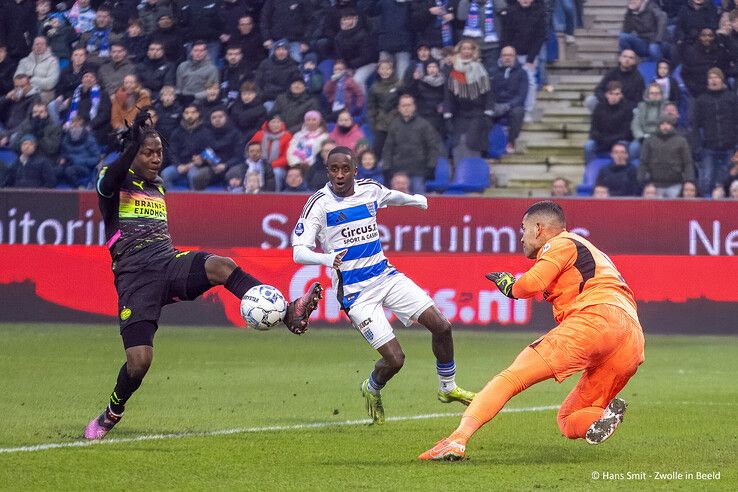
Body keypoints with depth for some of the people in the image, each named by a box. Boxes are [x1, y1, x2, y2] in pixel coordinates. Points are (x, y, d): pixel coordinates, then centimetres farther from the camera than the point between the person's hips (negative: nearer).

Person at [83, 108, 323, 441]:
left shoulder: (158, 188, 24)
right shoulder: (115, 182, 3)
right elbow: (109, 182, -24)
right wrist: (132, 144, -38)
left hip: (168, 261, 5)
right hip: (134, 274, -4)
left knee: (222, 266, -30)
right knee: (139, 360, -14)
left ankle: (289, 314, -43)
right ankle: (111, 415, 15)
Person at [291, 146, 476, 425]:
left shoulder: (370, 190, 3)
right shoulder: (319, 204, -14)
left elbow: (391, 197, 29)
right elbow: (299, 252, -19)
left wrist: (418, 200, 48)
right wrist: (329, 259, -40)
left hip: (385, 276, 6)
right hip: (355, 292, -6)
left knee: (441, 326, -2)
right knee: (394, 358, -14)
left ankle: (448, 388, 22)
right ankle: (372, 389, 21)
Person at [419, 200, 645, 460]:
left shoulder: (561, 243, 10)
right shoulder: (592, 252, 38)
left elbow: (533, 282, -7)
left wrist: (512, 287, 14)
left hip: (595, 317, -8)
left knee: (512, 377, -12)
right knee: (568, 422, 17)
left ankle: (458, 438, -30)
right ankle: (604, 414, -15)